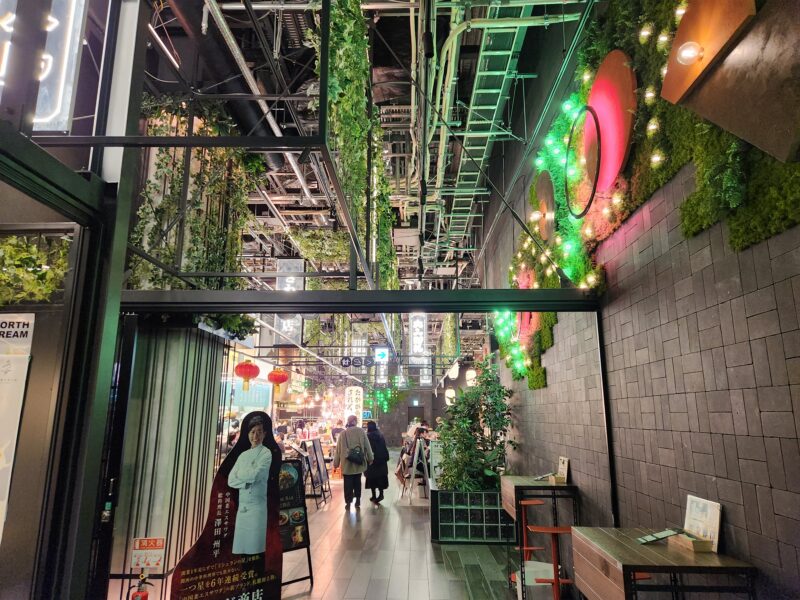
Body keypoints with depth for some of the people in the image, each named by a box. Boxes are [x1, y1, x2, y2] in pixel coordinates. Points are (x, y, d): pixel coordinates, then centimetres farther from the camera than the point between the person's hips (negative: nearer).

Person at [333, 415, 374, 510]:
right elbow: (367, 446, -1)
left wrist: (336, 463, 8)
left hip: (347, 463, -1)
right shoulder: (361, 431, -5)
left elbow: (338, 449, -1)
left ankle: (348, 503, 11)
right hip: (358, 462, 1)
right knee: (357, 482, 15)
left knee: (348, 483, 8)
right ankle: (357, 501, 20)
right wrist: (370, 458, 10)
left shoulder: (343, 433, -5)